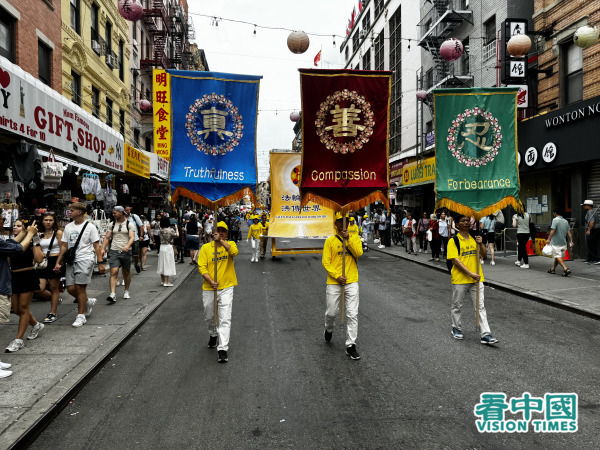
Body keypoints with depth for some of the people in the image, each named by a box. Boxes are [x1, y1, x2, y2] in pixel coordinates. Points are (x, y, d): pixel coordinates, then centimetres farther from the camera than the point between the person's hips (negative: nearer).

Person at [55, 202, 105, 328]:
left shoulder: (90, 227, -3)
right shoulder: (68, 227, 13)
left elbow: (96, 246, -4)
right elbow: (64, 246, 15)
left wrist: (100, 262, -11)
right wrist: (58, 263, 9)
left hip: (85, 260, -6)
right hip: (71, 261, 6)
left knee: (80, 288, -4)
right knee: (70, 288, 2)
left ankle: (81, 316, 7)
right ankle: (88, 302, 28)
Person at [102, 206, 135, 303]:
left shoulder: (129, 224, 1)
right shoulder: (112, 224, 10)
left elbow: (132, 237, -9)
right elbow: (107, 237, 11)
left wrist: (127, 246, -27)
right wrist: (103, 249, -1)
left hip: (126, 251, -1)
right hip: (114, 251, 1)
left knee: (126, 272, 10)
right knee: (113, 272, -12)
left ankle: (126, 291, 28)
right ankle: (113, 294, -18)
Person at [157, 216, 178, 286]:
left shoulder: (161, 230, 2)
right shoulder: (170, 230, -15)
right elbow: (177, 235, -5)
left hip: (162, 247, 6)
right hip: (168, 247, -6)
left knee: (162, 264, 13)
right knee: (167, 264, -2)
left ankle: (162, 281, 23)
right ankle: (166, 282, -1)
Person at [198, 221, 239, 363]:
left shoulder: (230, 244, 3)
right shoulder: (206, 247, 3)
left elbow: (234, 252, -22)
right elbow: (202, 266, -5)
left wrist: (221, 240, -24)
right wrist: (210, 281, -19)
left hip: (226, 288, -2)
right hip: (209, 289, 2)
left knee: (225, 319, -7)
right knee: (209, 317, 17)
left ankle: (222, 349, -2)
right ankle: (213, 335, 46)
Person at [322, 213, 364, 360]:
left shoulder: (355, 238, 7)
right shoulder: (330, 241, 3)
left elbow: (359, 253, -10)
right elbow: (326, 262, -2)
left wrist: (348, 239, -18)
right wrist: (337, 276, -13)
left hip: (352, 282, 0)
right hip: (333, 283, 0)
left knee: (352, 314, -3)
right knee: (331, 312, 8)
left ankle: (351, 345, 6)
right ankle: (329, 329, 41)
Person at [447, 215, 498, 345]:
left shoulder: (474, 238, 11)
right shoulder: (453, 241, -6)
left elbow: (484, 255, 5)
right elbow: (455, 260, -14)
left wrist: (481, 244, -15)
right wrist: (471, 274, -20)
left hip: (476, 279, 4)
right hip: (460, 279, -4)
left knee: (480, 306, 0)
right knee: (457, 306, 11)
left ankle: (486, 335, 0)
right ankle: (456, 329, 31)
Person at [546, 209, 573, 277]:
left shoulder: (555, 220, -11)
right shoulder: (565, 221, 11)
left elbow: (553, 230, -20)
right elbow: (569, 232, 9)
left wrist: (549, 239, -20)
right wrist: (571, 241, 9)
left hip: (556, 242, -8)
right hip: (563, 242, 8)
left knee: (558, 257, -7)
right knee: (557, 256, 17)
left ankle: (566, 269, -21)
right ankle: (552, 269, 28)